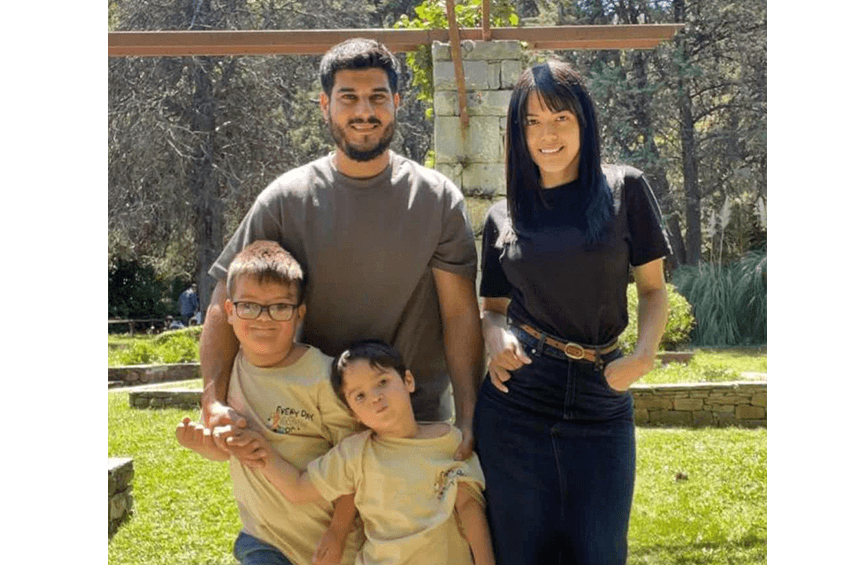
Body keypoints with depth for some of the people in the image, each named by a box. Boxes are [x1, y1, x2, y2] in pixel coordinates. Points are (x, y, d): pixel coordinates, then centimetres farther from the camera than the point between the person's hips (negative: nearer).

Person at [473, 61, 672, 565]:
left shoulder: (625, 191, 1)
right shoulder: (503, 218, 7)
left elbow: (653, 288, 5)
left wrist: (645, 355, -12)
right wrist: (496, 336, -8)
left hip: (601, 403, -1)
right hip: (517, 402, 1)